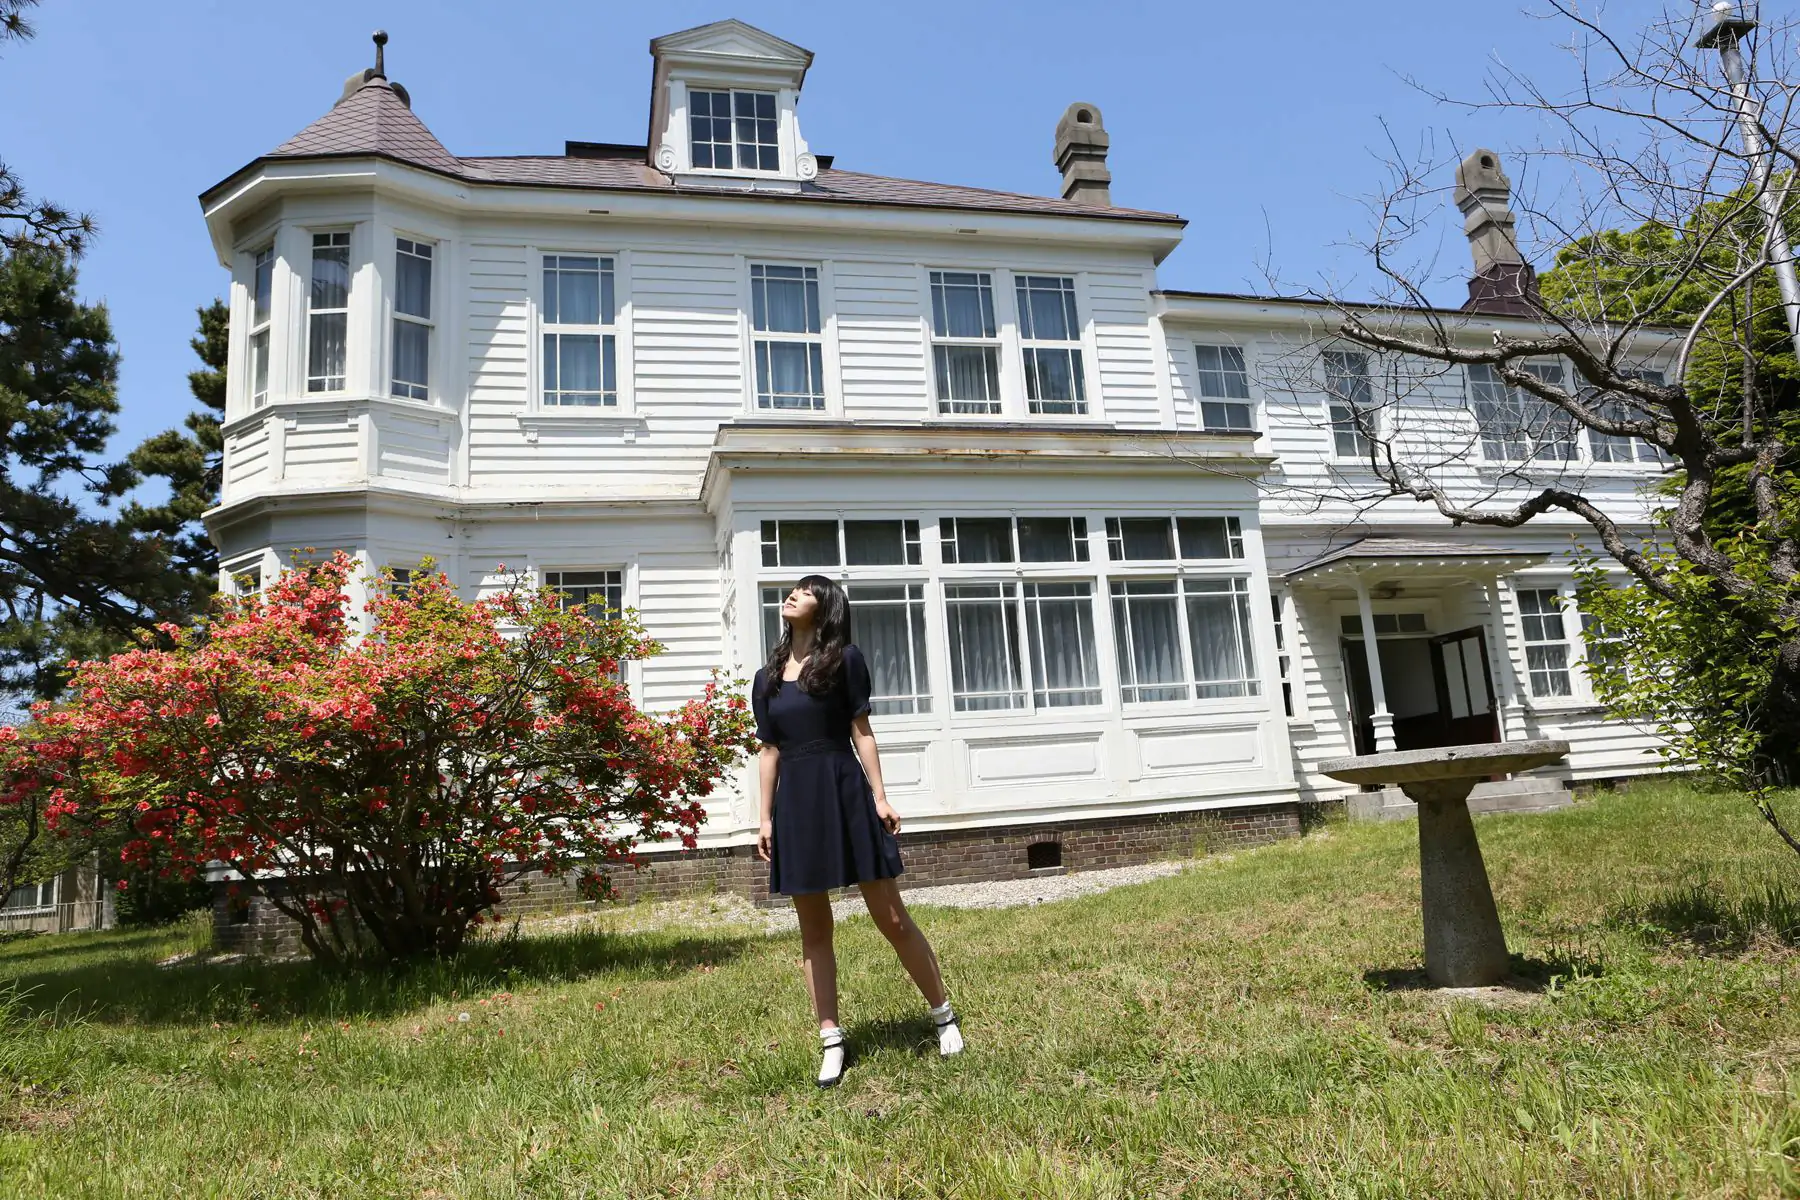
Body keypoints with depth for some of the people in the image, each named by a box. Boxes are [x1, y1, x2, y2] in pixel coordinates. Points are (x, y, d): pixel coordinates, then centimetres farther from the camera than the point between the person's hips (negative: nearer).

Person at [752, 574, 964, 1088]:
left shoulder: (844, 660, 0)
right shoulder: (767, 678, 11)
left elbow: (861, 731, -2)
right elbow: (768, 751, 11)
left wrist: (880, 797, -8)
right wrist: (766, 818, 6)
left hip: (845, 792, -4)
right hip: (795, 802, 4)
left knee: (891, 916, 0)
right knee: (813, 929, 7)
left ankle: (944, 1015, 17)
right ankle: (831, 1041, 17)